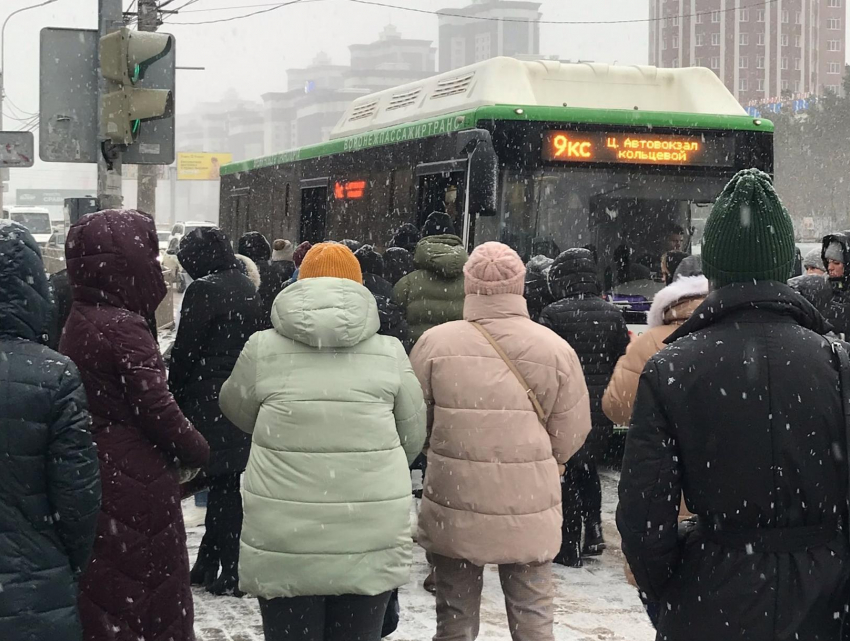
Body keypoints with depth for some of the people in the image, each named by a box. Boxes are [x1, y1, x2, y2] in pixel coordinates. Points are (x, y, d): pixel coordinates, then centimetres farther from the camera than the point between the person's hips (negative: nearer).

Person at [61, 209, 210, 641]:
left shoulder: (77, 320, 6)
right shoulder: (125, 328, -19)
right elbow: (157, 409, -19)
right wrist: (197, 451, -2)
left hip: (92, 478, 8)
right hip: (136, 485, -8)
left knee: (102, 593, 17)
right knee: (151, 593, 4)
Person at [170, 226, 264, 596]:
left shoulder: (203, 290, -12)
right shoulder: (248, 289, 11)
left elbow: (185, 353, -11)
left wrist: (175, 398, 0)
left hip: (211, 403, -7)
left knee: (222, 487, -2)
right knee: (232, 486, 10)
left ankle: (230, 572, 1)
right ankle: (209, 565, 19)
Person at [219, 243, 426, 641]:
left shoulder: (262, 348, -3)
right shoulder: (389, 353, -1)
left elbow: (236, 410, 14)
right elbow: (413, 437, 9)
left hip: (283, 543, -1)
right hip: (370, 541, 1)